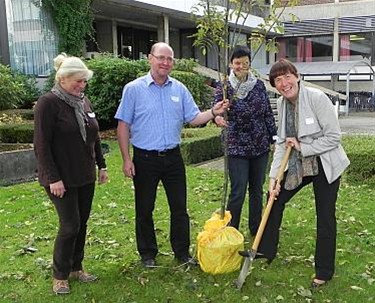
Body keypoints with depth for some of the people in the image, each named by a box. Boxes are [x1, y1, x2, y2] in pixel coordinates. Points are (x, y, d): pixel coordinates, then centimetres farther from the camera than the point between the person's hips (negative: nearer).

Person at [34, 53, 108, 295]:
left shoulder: (83, 101, 8)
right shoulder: (48, 103, -13)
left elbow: (94, 136, 16)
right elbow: (41, 145, -16)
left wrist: (101, 165, 13)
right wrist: (53, 178, -19)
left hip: (85, 176, 7)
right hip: (62, 179, -7)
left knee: (82, 223, 12)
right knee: (70, 226, -3)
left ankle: (76, 268, 28)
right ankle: (60, 276, 15)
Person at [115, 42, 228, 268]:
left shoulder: (179, 89, 5)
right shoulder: (134, 89, -6)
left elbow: (194, 118, 5)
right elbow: (123, 126, -5)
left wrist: (213, 112, -14)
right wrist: (126, 159, -9)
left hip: (173, 157, 3)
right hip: (145, 158, -3)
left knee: (179, 207, 9)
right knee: (145, 209, 9)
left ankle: (182, 252, 24)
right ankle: (148, 253, 26)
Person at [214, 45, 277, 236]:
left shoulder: (259, 85, 5)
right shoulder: (224, 87, -5)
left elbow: (268, 114, 10)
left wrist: (274, 137, 8)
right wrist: (217, 117, -42)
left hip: (260, 146, 4)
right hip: (237, 147, -4)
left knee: (257, 189, 14)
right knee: (238, 192, -5)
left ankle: (256, 228, 29)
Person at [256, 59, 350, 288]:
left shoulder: (317, 98, -20)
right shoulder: (282, 103, -1)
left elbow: (334, 136, -19)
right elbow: (282, 143, 0)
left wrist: (302, 147, -19)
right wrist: (274, 176, -7)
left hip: (325, 164, -6)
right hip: (299, 164, 6)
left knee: (325, 217, 2)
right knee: (275, 197, 11)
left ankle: (324, 272, 19)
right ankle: (266, 251, 29)